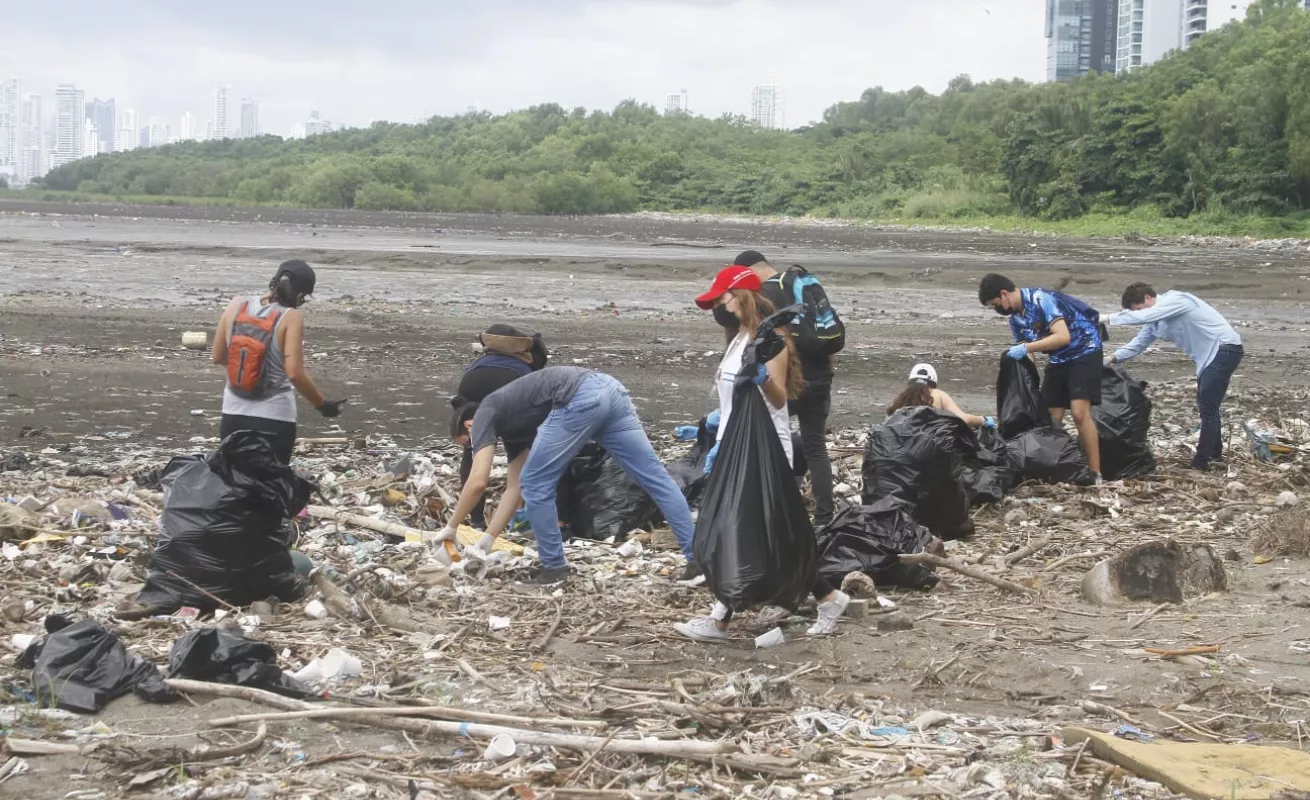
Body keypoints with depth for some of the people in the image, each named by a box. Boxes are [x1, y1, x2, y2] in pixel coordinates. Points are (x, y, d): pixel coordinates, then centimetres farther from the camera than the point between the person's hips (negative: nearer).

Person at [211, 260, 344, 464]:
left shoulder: (237, 305, -1)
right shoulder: (291, 317, -15)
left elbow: (217, 357, 7)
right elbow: (295, 374, -21)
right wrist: (322, 404, -8)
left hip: (233, 414, 4)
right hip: (273, 418, -4)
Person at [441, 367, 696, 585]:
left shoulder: (485, 415, 16)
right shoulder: (511, 420, 36)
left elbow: (478, 483, 4)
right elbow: (514, 487, 38)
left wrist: (450, 528, 18)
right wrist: (484, 543, 40)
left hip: (580, 400, -9)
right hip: (609, 390, 9)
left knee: (536, 484, 7)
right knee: (654, 476, 8)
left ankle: (554, 566, 14)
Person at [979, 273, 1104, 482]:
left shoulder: (1041, 300, -22)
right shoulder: (1015, 318, 4)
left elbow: (1063, 337, -31)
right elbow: (1025, 357, 7)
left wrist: (1026, 348, -32)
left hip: (1084, 352, -9)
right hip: (1058, 359, 9)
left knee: (1079, 413, -19)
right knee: (1052, 418, 3)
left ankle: (1095, 473, -15)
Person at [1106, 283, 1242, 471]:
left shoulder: (1174, 300, -20)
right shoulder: (1157, 318, 9)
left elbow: (1143, 316, -34)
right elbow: (1139, 342, 10)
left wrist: (1109, 318, -31)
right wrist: (1113, 358, -5)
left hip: (1224, 348, -11)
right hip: (1210, 353, 11)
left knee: (1208, 408, -10)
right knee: (1206, 404, 20)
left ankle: (1201, 462, -8)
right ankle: (1214, 453, 34)